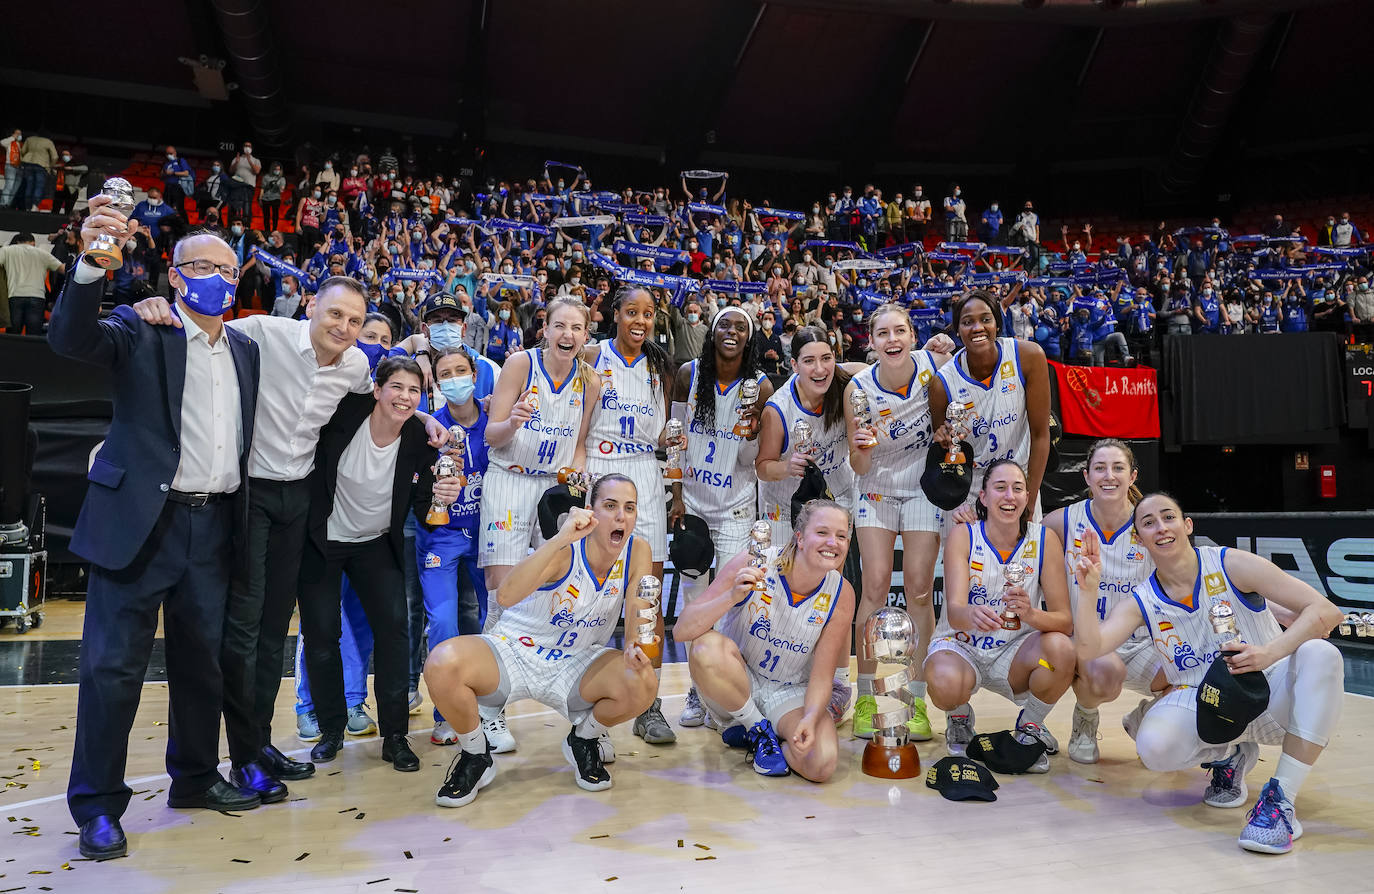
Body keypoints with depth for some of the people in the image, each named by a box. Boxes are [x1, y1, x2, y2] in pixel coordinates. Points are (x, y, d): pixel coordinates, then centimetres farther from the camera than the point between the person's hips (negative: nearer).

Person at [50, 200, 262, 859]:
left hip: (212, 525, 5)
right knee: (114, 664, -1)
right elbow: (71, 337, -22)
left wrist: (240, 515, 12)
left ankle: (195, 778, 30)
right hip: (140, 521, -5)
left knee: (202, 660, 14)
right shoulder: (139, 331, -2)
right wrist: (92, 262, -37)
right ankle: (97, 806, 13)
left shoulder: (245, 350, 14)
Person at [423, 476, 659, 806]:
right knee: (443, 662, -32)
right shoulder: (564, 550, -23)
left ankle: (582, 740, 8)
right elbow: (505, 595, -39)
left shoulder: (637, 551, -8)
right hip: (511, 654, -3)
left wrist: (635, 646, -29)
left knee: (644, 685, -27)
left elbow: (638, 615, -6)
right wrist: (560, 538, -46)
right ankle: (476, 756, -1)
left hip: (574, 664, 3)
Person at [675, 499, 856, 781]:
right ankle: (758, 729, -8)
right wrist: (732, 597, -39)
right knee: (707, 647, -35)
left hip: (789, 693, 1)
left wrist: (811, 718, -28)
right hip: (736, 681, 0)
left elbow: (821, 675, -8)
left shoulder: (841, 594, -12)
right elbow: (682, 630, -23)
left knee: (822, 763, -28)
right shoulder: (754, 563, -20)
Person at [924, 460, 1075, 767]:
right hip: (962, 646, -1)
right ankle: (959, 716, 7)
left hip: (1014, 651, 2)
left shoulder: (1044, 540, -9)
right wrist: (972, 614, -50)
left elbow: (1065, 620, -13)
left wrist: (1030, 614, -36)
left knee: (1060, 648, -31)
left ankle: (1030, 724, 1)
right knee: (944, 685, -35)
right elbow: (954, 610, -25)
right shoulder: (963, 536, -13)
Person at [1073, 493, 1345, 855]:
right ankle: (1227, 756, 7)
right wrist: (1088, 589, -28)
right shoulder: (1141, 604, -2)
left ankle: (1280, 799, -28)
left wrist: (1270, 652, -32)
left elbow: (1326, 610, -16)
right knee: (1154, 746, -31)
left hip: (1268, 695, -1)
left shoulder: (1231, 565, -10)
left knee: (1319, 654, -31)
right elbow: (1088, 649, -15)